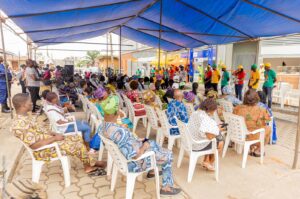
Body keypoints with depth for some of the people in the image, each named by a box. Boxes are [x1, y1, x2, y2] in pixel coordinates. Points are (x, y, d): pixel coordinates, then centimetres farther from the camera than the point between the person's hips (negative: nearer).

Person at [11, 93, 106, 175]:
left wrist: (54, 134, 1)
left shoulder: (26, 117, 6)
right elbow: (34, 145, -28)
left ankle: (89, 166, 8)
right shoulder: (20, 124, -25)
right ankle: (92, 163, 14)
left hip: (49, 141, 10)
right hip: (44, 150, -10)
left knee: (77, 138, 3)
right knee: (77, 145, -12)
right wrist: (54, 138, -20)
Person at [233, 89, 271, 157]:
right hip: (253, 136, -4)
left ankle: (252, 148, 43)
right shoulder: (260, 110, -25)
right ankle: (257, 150, 36)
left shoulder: (237, 108, -16)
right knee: (268, 128, 25)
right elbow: (268, 119, -4)